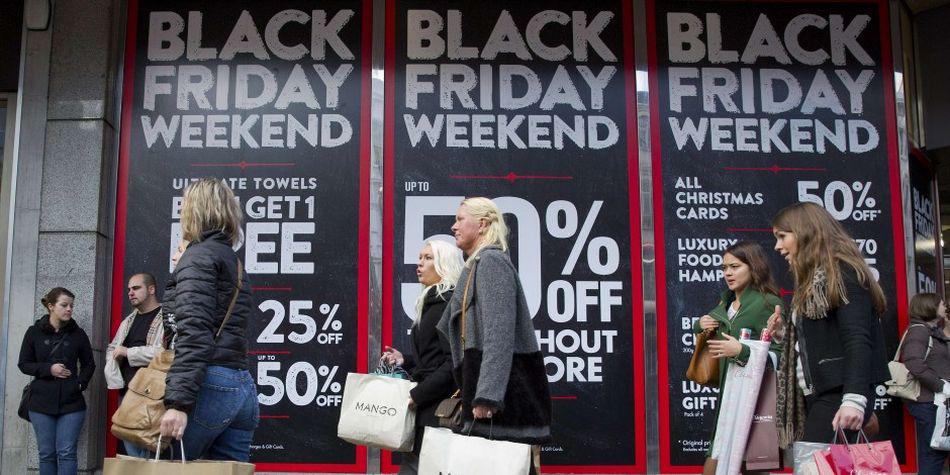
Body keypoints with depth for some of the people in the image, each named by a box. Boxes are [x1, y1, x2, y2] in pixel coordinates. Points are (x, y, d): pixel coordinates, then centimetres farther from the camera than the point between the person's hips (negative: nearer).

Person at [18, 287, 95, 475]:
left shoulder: (78, 334, 4)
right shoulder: (34, 332, 3)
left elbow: (89, 364, 13)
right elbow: (24, 364, 5)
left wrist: (81, 383, -4)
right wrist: (48, 369, -11)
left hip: (71, 402, 0)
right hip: (42, 402, 0)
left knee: (66, 452, -6)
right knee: (46, 453, 4)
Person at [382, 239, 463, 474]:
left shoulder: (447, 304, -11)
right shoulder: (433, 302, 19)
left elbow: (455, 362, -19)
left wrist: (417, 395, -18)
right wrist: (405, 360, 11)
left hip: (437, 408, -9)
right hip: (427, 406, 9)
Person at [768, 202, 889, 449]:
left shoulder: (842, 273, -6)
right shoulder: (814, 280, 22)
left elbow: (857, 340, -18)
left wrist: (854, 398, -29)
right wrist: (785, 333, 9)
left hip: (839, 394, -9)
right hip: (817, 394, 9)